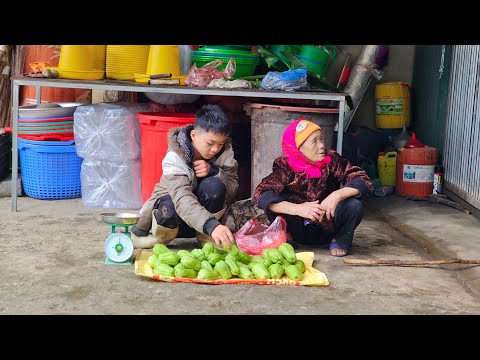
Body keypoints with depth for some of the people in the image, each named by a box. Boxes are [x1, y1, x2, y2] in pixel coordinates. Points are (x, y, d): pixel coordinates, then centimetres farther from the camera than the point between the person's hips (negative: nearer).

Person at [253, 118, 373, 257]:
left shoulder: (331, 160, -11)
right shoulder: (285, 166, -15)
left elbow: (364, 182, -19)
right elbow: (261, 195, -29)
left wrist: (337, 195, -38)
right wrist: (298, 209, -42)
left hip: (327, 229, 1)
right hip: (298, 230, -1)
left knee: (354, 204, -27)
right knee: (275, 200, -28)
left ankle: (340, 240, 2)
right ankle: (286, 236, 1)